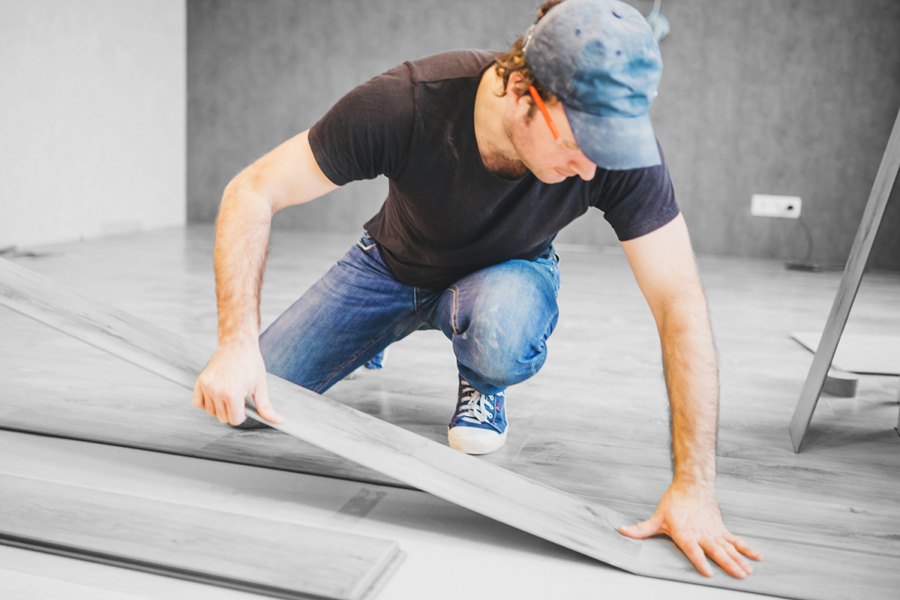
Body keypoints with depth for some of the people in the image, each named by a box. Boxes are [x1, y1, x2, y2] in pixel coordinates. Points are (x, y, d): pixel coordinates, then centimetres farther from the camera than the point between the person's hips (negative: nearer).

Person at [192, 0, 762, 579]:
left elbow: (681, 304, -29)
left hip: (506, 272, -1)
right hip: (395, 265, 1)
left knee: (503, 340, -40)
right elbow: (253, 193, -27)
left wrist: (694, 487, -35)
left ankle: (484, 385, 0)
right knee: (245, 406, -5)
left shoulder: (620, 142, -33)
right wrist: (237, 345, -39)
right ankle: (374, 337, 24)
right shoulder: (405, 104, -36)